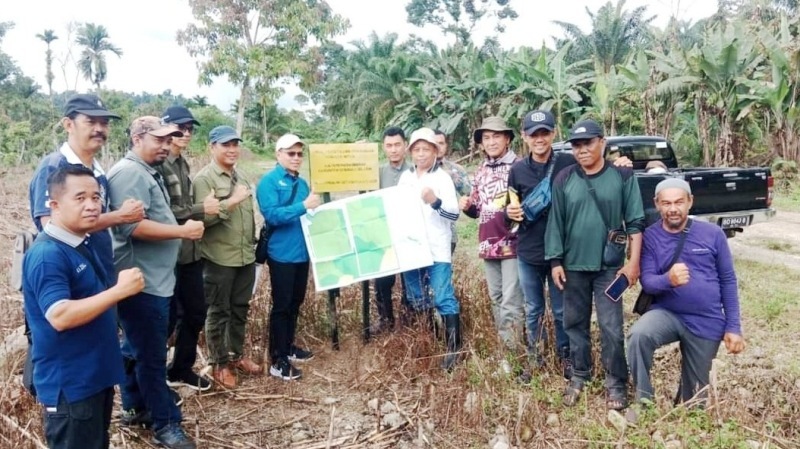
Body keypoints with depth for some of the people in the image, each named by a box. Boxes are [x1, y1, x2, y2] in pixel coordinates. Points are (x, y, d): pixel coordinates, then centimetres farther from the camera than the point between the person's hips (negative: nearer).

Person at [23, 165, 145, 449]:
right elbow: (60, 316, -32)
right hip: (69, 383, -9)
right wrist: (120, 290, -31)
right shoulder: (47, 255, -22)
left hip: (97, 373, 9)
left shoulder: (84, 243, 7)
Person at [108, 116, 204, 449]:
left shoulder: (147, 172, 17)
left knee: (136, 349, 20)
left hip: (151, 279, 10)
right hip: (142, 281, -10)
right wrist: (182, 231, -20)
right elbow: (132, 226, -26)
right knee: (151, 355, -1)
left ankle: (134, 407, 33)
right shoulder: (129, 173, -16)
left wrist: (179, 230, 18)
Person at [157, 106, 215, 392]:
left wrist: (204, 208, 4)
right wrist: (201, 210, -15)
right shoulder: (157, 165, -14)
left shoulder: (182, 164, 14)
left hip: (190, 252, 9)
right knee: (166, 318, 2)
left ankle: (181, 370, 33)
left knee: (195, 312, 16)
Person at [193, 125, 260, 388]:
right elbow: (202, 217, -19)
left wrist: (253, 245, 20)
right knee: (218, 312, 5)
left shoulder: (240, 177, 14)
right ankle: (219, 364, 17)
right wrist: (232, 201, -23)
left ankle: (236, 355, 30)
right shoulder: (204, 178, -9)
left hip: (246, 256, 7)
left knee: (240, 310, 16)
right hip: (219, 258, -7)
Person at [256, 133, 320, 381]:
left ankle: (289, 347, 32)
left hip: (302, 251, 7)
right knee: (281, 305, -1)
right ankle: (278, 360, 8)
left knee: (295, 302, 16)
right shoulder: (269, 181, -9)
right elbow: (271, 215, -23)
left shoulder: (302, 183, 12)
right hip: (282, 254, -7)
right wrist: (304, 206, -26)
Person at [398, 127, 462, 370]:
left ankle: (454, 348, 1)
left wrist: (435, 202, -27)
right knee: (415, 300, 14)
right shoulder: (405, 177, 11)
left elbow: (454, 214, -10)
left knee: (444, 299, -7)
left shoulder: (442, 177, -3)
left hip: (437, 250, -5)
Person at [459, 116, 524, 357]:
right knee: (497, 300, 13)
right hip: (488, 245, 7)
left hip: (513, 244, -6)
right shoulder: (480, 172, 13)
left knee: (511, 302, -6)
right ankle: (503, 350, 24)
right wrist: (467, 206, -1)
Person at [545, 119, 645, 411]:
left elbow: (635, 222, -1)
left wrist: (633, 262, -6)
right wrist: (555, 261, 0)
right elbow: (555, 223, 4)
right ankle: (579, 376, 28)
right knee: (575, 324, 12)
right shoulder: (564, 179, 1)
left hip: (609, 266, -2)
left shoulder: (622, 176, -3)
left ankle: (616, 383, 15)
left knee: (611, 328, -1)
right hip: (573, 266, 2)